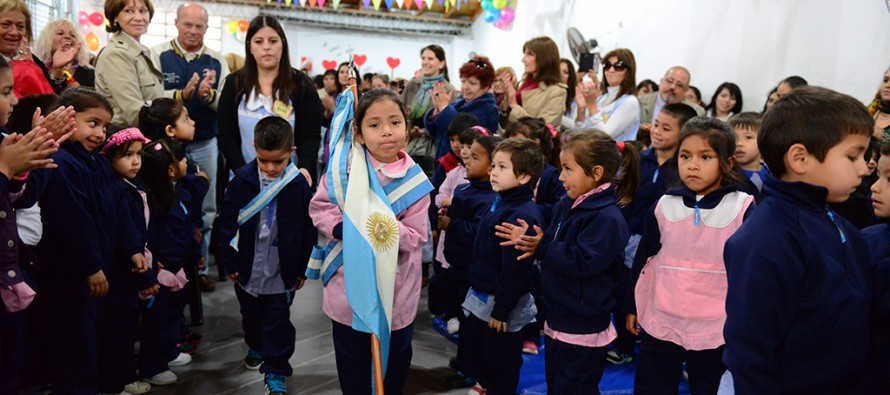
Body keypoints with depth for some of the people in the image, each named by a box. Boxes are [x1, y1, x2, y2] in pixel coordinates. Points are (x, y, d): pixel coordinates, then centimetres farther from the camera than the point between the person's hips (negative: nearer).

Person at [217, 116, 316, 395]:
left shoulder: (299, 184, -14)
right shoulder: (242, 180, -11)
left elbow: (309, 229, -5)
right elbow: (227, 223, -3)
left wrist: (302, 268, -1)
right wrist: (229, 261, -1)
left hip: (283, 272, -2)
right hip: (248, 268, 3)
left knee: (278, 322, 7)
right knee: (251, 314, 24)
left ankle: (275, 371, 20)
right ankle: (256, 346, 51)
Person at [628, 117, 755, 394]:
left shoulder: (743, 208, -7)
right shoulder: (664, 205, 1)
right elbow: (644, 258, 9)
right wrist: (632, 306, 12)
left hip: (716, 328, -2)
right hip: (660, 322, 3)